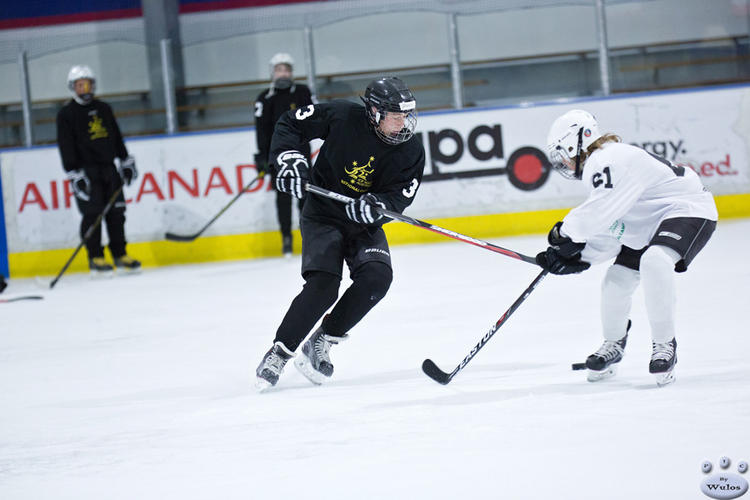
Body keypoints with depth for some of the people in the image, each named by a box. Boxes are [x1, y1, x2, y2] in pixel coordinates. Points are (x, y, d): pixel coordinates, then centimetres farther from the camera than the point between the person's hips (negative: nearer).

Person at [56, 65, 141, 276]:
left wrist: (126, 162, 14)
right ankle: (95, 258, -1)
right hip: (86, 170, -5)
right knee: (92, 213, -7)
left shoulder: (103, 109, 13)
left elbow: (116, 138, 19)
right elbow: (66, 147, -8)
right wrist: (74, 175, -15)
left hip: (109, 168, 5)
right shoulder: (66, 114, -3)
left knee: (116, 212, 3)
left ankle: (120, 254, 10)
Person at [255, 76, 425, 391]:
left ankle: (321, 343, -8)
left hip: (364, 224, 3)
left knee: (377, 277, -22)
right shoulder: (344, 117, -17)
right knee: (323, 286, -22)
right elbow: (289, 124, -7)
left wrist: (375, 206, -39)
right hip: (323, 215, -3)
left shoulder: (411, 152, -11)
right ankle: (279, 353, -8)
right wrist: (289, 159, -22)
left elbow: (398, 198, -17)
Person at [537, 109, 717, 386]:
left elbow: (598, 214, -30)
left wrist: (564, 231, -12)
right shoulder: (598, 168, 12)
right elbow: (610, 234, 14)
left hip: (689, 210, -11)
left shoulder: (610, 161, -22)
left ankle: (664, 345, -23)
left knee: (654, 260, -34)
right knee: (617, 279, 6)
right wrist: (580, 256, 1)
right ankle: (613, 344, 31)